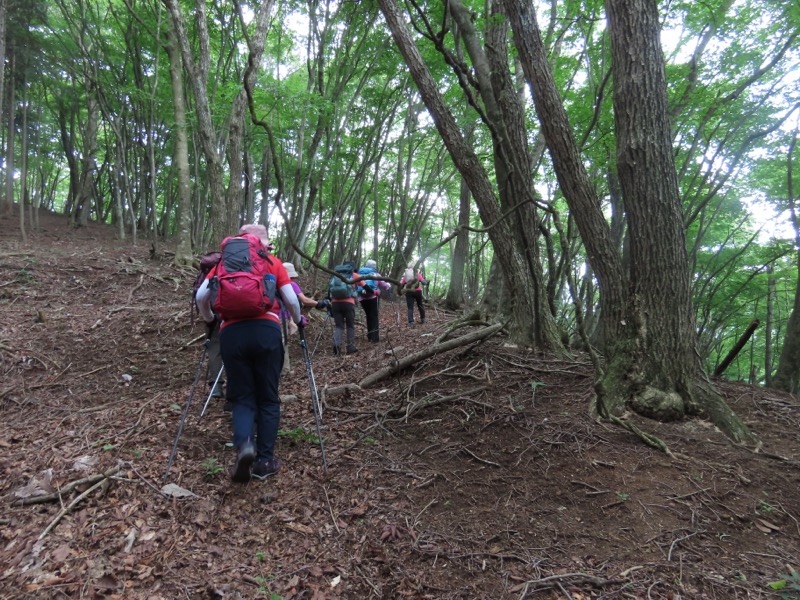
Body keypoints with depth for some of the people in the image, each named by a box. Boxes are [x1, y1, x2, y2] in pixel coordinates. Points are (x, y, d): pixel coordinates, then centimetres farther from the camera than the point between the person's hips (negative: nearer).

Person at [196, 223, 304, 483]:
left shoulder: (225, 262, 18)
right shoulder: (273, 262, 14)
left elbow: (201, 296, 10)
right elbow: (291, 300, 5)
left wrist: (209, 319, 28)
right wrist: (298, 320, 24)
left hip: (231, 333, 1)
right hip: (266, 331, -1)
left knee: (242, 396, 12)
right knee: (268, 398, 10)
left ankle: (244, 445, -13)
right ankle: (265, 460, 10)